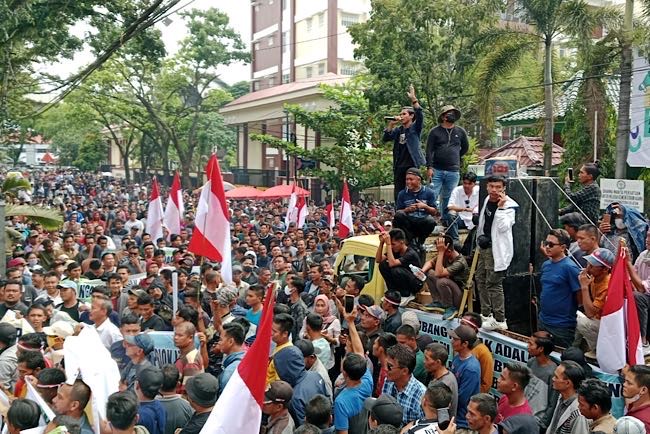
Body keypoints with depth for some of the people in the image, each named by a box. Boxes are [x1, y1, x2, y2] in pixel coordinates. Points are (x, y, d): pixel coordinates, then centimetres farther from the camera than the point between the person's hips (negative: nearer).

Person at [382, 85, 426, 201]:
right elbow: (386, 138, 6)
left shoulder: (415, 128, 2)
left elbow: (420, 115, -15)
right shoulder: (398, 130, 15)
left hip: (412, 165, -5)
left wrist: (413, 99, -25)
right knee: (398, 195, 6)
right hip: (399, 166, 5)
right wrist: (391, 124, -5)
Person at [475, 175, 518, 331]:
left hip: (497, 249, -9)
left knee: (493, 284, -9)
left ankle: (500, 321, -2)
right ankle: (486, 314, 31)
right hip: (484, 246, 9)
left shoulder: (508, 206, -14)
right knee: (481, 280, 17)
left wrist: (500, 207, -30)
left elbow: (503, 227, -27)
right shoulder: (487, 200, 9)